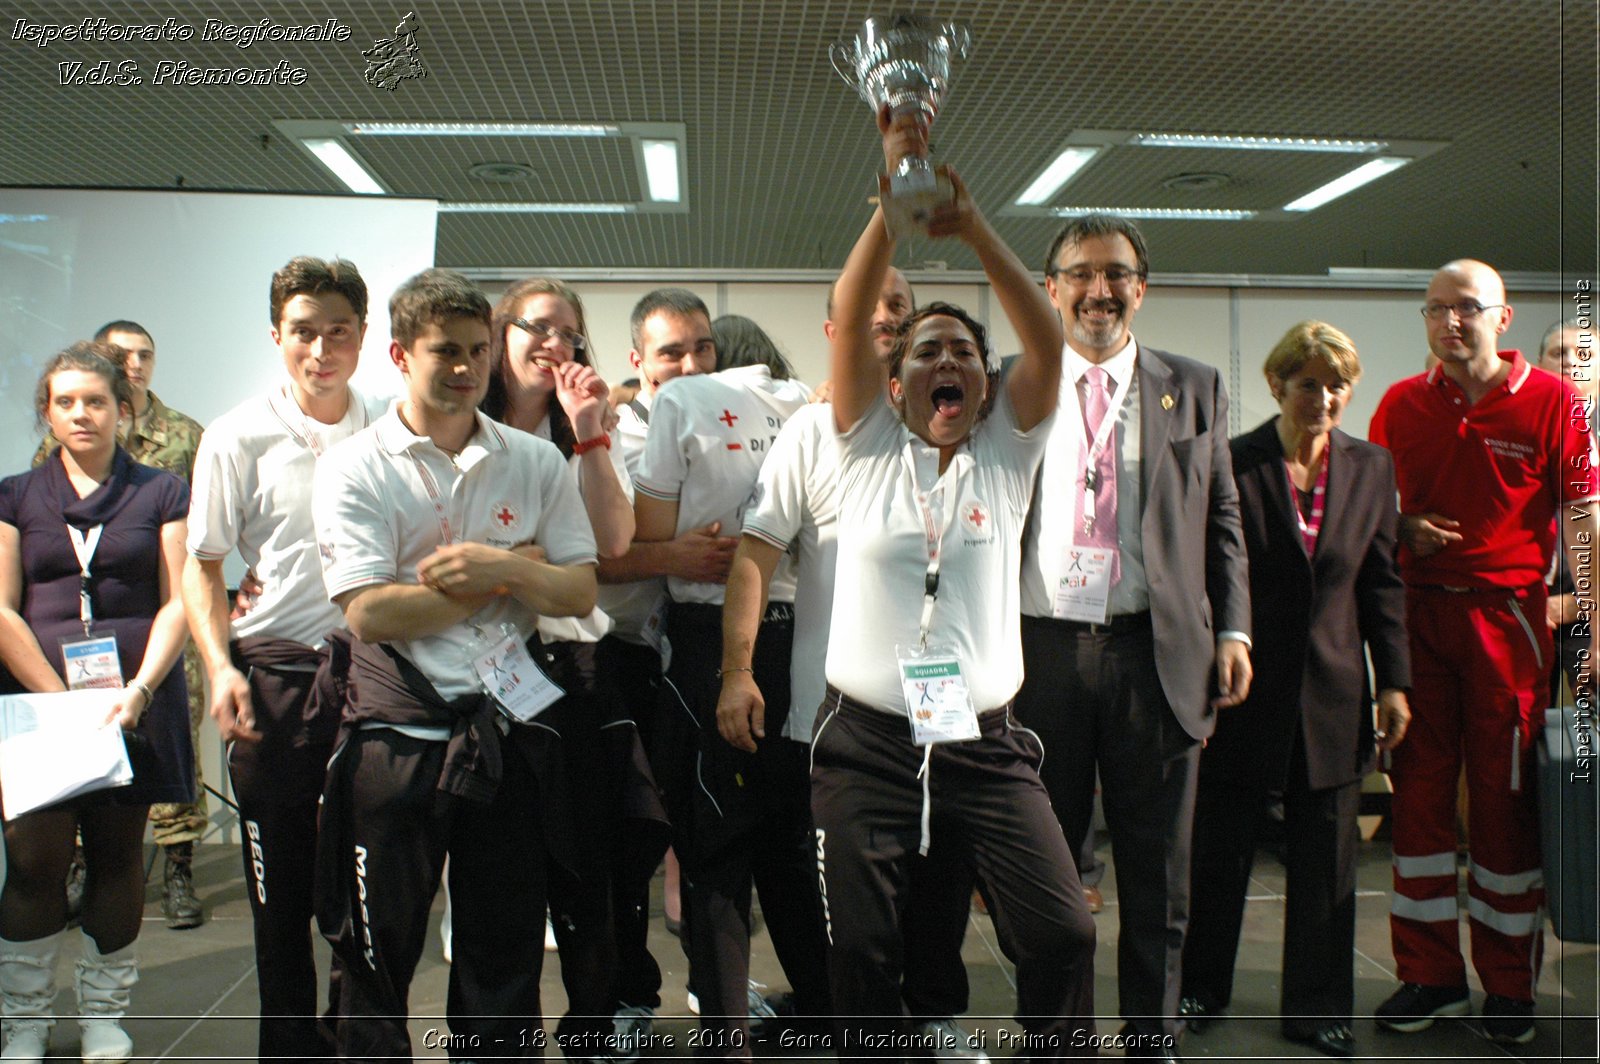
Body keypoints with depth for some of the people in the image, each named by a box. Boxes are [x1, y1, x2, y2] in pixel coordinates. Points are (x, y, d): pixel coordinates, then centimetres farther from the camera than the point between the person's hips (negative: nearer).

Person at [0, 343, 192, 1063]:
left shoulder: (161, 494, 8)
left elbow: (176, 603, 2)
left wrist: (138, 691, -11)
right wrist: (61, 698, -9)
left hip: (139, 696, 0)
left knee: (118, 854, 4)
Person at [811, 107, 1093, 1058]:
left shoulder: (1007, 453, 5)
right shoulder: (871, 446, 4)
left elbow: (1047, 339, -10)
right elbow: (848, 319, -9)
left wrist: (973, 227, -22)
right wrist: (893, 202, -21)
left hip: (985, 741, 1)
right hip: (867, 740, 0)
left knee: (1064, 934, -6)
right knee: (864, 951, 3)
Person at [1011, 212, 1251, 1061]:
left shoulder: (1193, 388, 10)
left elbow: (1221, 521, 11)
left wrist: (1234, 628, 0)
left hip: (1156, 652, 1)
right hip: (1040, 651, 0)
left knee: (1156, 873, 10)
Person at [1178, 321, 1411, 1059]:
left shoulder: (1370, 468, 5)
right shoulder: (1231, 464, -8)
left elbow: (1383, 582, 8)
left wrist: (1394, 681, 4)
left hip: (1331, 694, 3)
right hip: (1244, 688, -3)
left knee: (1326, 859, 11)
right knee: (1219, 850, 10)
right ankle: (1201, 987, 30)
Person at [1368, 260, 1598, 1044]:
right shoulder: (1401, 404, 8)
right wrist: (1405, 527, -5)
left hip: (1508, 612, -3)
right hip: (1418, 611, 3)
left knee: (1505, 797, 3)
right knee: (1419, 789, 5)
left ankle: (1509, 986, 17)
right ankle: (1429, 975, 16)